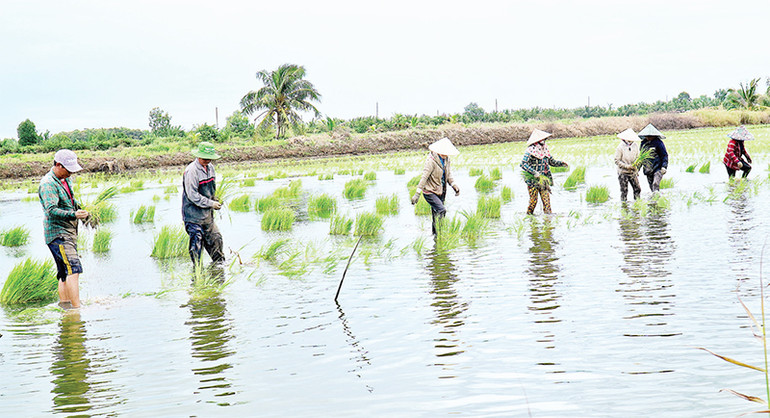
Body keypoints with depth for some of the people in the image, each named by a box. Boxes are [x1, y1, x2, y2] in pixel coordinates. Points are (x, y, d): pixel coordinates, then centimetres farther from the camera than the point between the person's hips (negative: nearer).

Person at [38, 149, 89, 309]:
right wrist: (73, 214, -38)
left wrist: (79, 210, 15)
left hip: (69, 233, 10)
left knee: (65, 273, 11)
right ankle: (77, 308, -24)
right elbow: (51, 210, -26)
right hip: (57, 234, -10)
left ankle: (63, 304, 15)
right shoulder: (48, 184, -14)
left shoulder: (66, 180, 16)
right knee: (73, 269, -20)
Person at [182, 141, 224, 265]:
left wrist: (215, 201, 8)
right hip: (194, 215, -8)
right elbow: (192, 195, -22)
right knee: (197, 242, -2)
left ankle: (220, 262, 29)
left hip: (207, 214, 8)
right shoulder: (191, 171, -19)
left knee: (216, 239, 14)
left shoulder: (210, 167, 7)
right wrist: (211, 204, -17)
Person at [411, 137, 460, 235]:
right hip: (430, 192, -7)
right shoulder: (431, 161, -20)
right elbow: (424, 177, -23)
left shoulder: (446, 159, 4)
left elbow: (448, 174, 16)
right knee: (441, 210, -21)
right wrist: (417, 194, -26)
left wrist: (454, 185, 1)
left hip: (440, 192, 7)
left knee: (436, 214, 10)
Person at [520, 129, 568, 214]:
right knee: (533, 200, -2)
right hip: (533, 179, -6)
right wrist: (534, 172, -27)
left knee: (546, 198, -3)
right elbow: (523, 164, -19)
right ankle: (529, 215, 13)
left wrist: (561, 163, 3)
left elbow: (552, 161, 22)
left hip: (543, 179, 6)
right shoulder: (531, 150, -11)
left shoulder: (545, 150, 10)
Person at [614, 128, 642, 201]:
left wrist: (635, 163, -8)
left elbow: (637, 157, 14)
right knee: (624, 191, -2)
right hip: (623, 172, -4)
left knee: (637, 189, 1)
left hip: (633, 172, 4)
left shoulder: (635, 145, 2)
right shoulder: (620, 147, -11)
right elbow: (617, 161, -11)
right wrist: (627, 166, -17)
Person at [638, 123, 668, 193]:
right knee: (652, 187, 8)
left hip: (657, 169, -6)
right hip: (648, 170, 6)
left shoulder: (658, 143, -6)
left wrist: (664, 167, -15)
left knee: (655, 184, -21)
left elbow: (664, 155, -5)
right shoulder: (644, 142, 11)